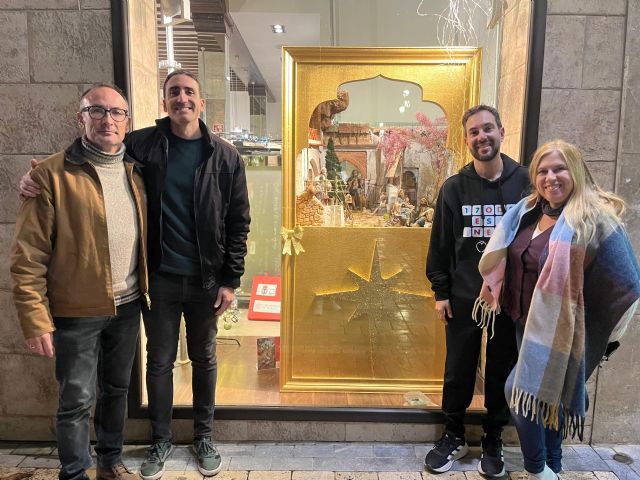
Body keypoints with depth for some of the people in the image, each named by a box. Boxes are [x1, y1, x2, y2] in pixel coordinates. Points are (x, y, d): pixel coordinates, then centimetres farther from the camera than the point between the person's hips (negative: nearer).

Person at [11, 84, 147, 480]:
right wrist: (36, 321, -14)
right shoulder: (52, 175, -11)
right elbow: (28, 257, -12)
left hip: (128, 306, 5)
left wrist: (144, 290, 5)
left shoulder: (136, 171, 4)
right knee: (77, 400, 9)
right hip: (77, 313, -5)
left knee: (117, 389, 20)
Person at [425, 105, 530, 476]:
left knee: (501, 372, 12)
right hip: (463, 299, 0)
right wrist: (440, 291, -2)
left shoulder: (525, 182, -2)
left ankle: (494, 441, 32)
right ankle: (454, 436, 31)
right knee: (459, 372, 11)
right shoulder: (455, 187, -1)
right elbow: (440, 244, 0)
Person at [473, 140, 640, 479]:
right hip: (527, 324, 7)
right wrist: (492, 293, 8)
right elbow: (504, 263, 16)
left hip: (560, 330, -6)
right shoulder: (526, 212, 2)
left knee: (521, 392, -7)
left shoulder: (595, 218, -17)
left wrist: (604, 334, -8)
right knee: (546, 396, 19)